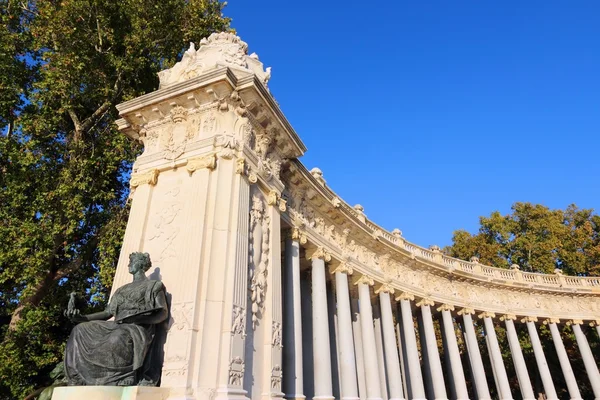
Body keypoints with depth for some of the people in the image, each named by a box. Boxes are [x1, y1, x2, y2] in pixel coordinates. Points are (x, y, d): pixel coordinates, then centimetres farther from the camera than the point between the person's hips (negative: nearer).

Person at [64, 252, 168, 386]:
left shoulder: (154, 286, 11)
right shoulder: (122, 290, 30)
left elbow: (163, 313, -2)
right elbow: (107, 313, 20)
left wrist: (137, 319, -18)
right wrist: (81, 317, 3)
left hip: (138, 329, -7)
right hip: (117, 327, 7)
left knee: (119, 338, -40)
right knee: (80, 331, -13)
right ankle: (78, 382, -21)